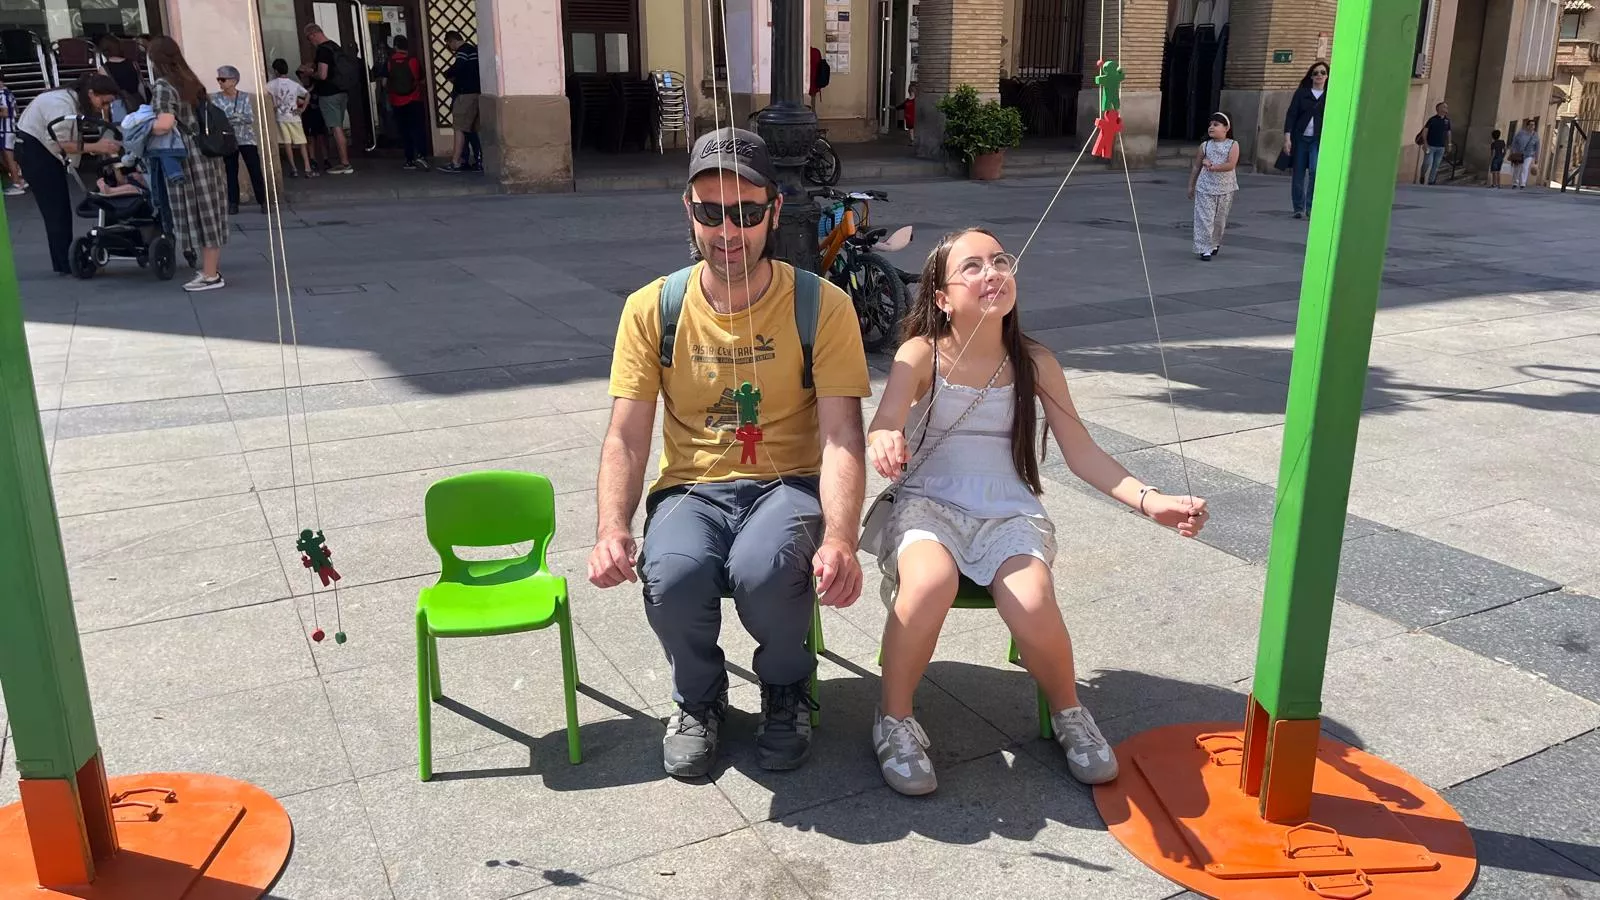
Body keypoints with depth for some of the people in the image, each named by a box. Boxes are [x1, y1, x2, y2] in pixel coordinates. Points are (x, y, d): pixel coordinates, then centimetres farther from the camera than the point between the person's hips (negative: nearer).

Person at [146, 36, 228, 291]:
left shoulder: (163, 86, -11)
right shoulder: (190, 81, 12)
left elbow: (165, 124, -24)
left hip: (188, 158, -8)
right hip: (206, 153, 8)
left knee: (198, 214, -2)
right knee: (208, 213, 12)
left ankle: (210, 275, 3)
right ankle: (213, 268, 19)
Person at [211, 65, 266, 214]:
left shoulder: (245, 97, -3)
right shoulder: (216, 98, 0)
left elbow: (250, 118, -11)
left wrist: (228, 117, -20)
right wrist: (239, 117, -20)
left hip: (246, 139, -1)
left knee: (255, 171, -3)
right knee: (231, 172, 4)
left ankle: (263, 202, 6)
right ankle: (233, 204, 10)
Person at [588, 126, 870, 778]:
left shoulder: (822, 306, -6)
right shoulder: (653, 309, -1)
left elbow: (842, 438, -13)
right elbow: (625, 438, -3)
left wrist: (840, 540, -31)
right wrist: (611, 532, -22)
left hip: (789, 484, -1)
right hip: (691, 488, 2)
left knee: (763, 571, -35)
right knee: (671, 578, -32)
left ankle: (786, 690, 3)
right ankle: (700, 698, 5)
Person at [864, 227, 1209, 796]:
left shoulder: (1034, 362, 4)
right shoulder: (920, 354, -3)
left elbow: (1081, 453, 3)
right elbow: (884, 427, -19)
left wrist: (1150, 501, -12)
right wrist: (884, 441, -46)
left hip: (1010, 512, 2)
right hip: (928, 504, -1)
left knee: (1032, 604, -30)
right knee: (929, 583, -36)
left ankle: (1068, 712, 4)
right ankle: (894, 718, -10)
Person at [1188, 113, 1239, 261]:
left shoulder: (1233, 145, -4)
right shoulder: (1205, 146, 1)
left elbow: (1231, 165, -17)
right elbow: (1196, 167, 7)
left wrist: (1212, 167, -21)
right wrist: (1191, 186, 8)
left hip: (1225, 189, 0)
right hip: (1205, 188, 0)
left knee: (1220, 219, 11)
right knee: (1204, 218, -6)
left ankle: (1214, 243, 31)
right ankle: (1204, 248, -3)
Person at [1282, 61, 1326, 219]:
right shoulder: (1301, 92, 7)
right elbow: (1291, 114, 2)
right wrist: (1287, 137, -8)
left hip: (1319, 140, -1)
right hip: (1300, 139, 1)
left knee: (1315, 171, -18)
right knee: (1298, 174, 3)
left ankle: (1311, 208, -11)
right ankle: (1298, 208, 14)